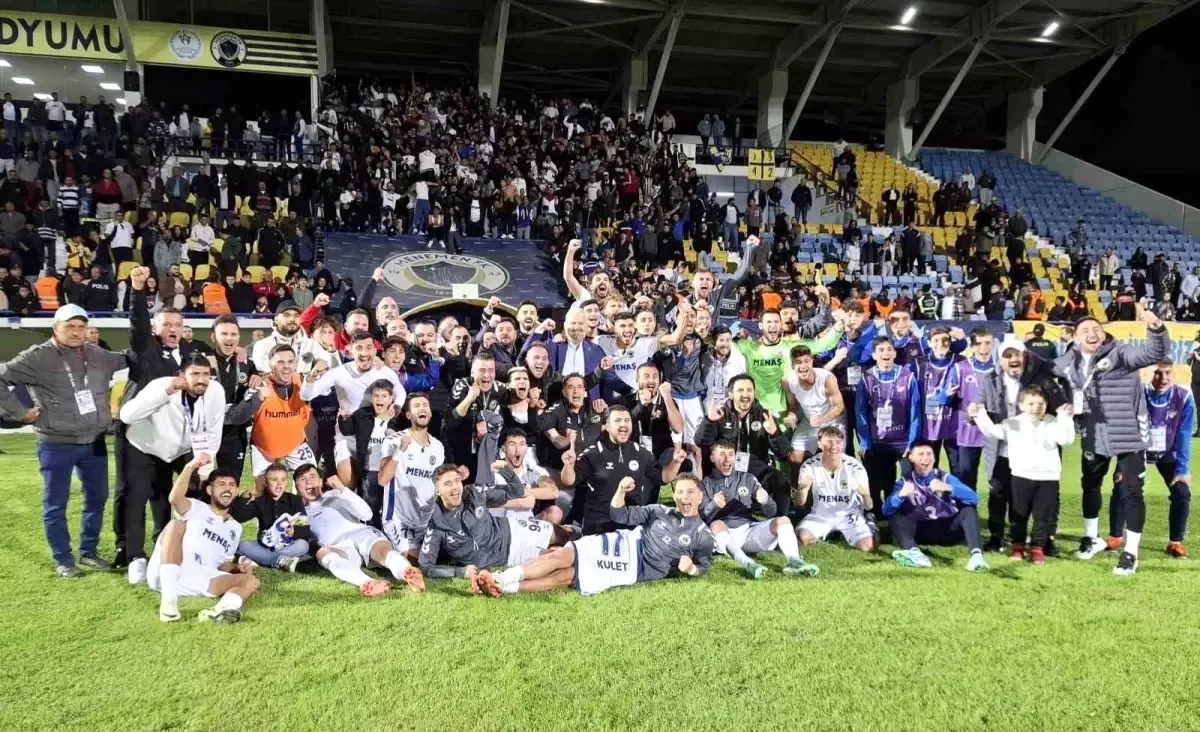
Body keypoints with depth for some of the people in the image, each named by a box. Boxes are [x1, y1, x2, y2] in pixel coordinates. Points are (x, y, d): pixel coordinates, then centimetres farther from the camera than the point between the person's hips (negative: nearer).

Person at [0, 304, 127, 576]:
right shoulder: (38, 357, -11)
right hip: (56, 445, -5)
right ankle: (63, 560, 18)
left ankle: (88, 552, 30)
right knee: (55, 505, 5)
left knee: (97, 498, 14)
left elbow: (126, 362, 23)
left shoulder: (97, 354, 5)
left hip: (94, 442, 5)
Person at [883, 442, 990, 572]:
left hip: (948, 529, 0)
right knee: (896, 517, -24)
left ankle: (977, 554, -43)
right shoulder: (905, 482, 2)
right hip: (922, 531, 0)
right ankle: (914, 552, -50)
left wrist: (948, 488, -31)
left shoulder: (945, 477, 2)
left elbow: (974, 499, -14)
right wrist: (901, 495, -36)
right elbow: (886, 510, -14)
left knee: (969, 510, -23)